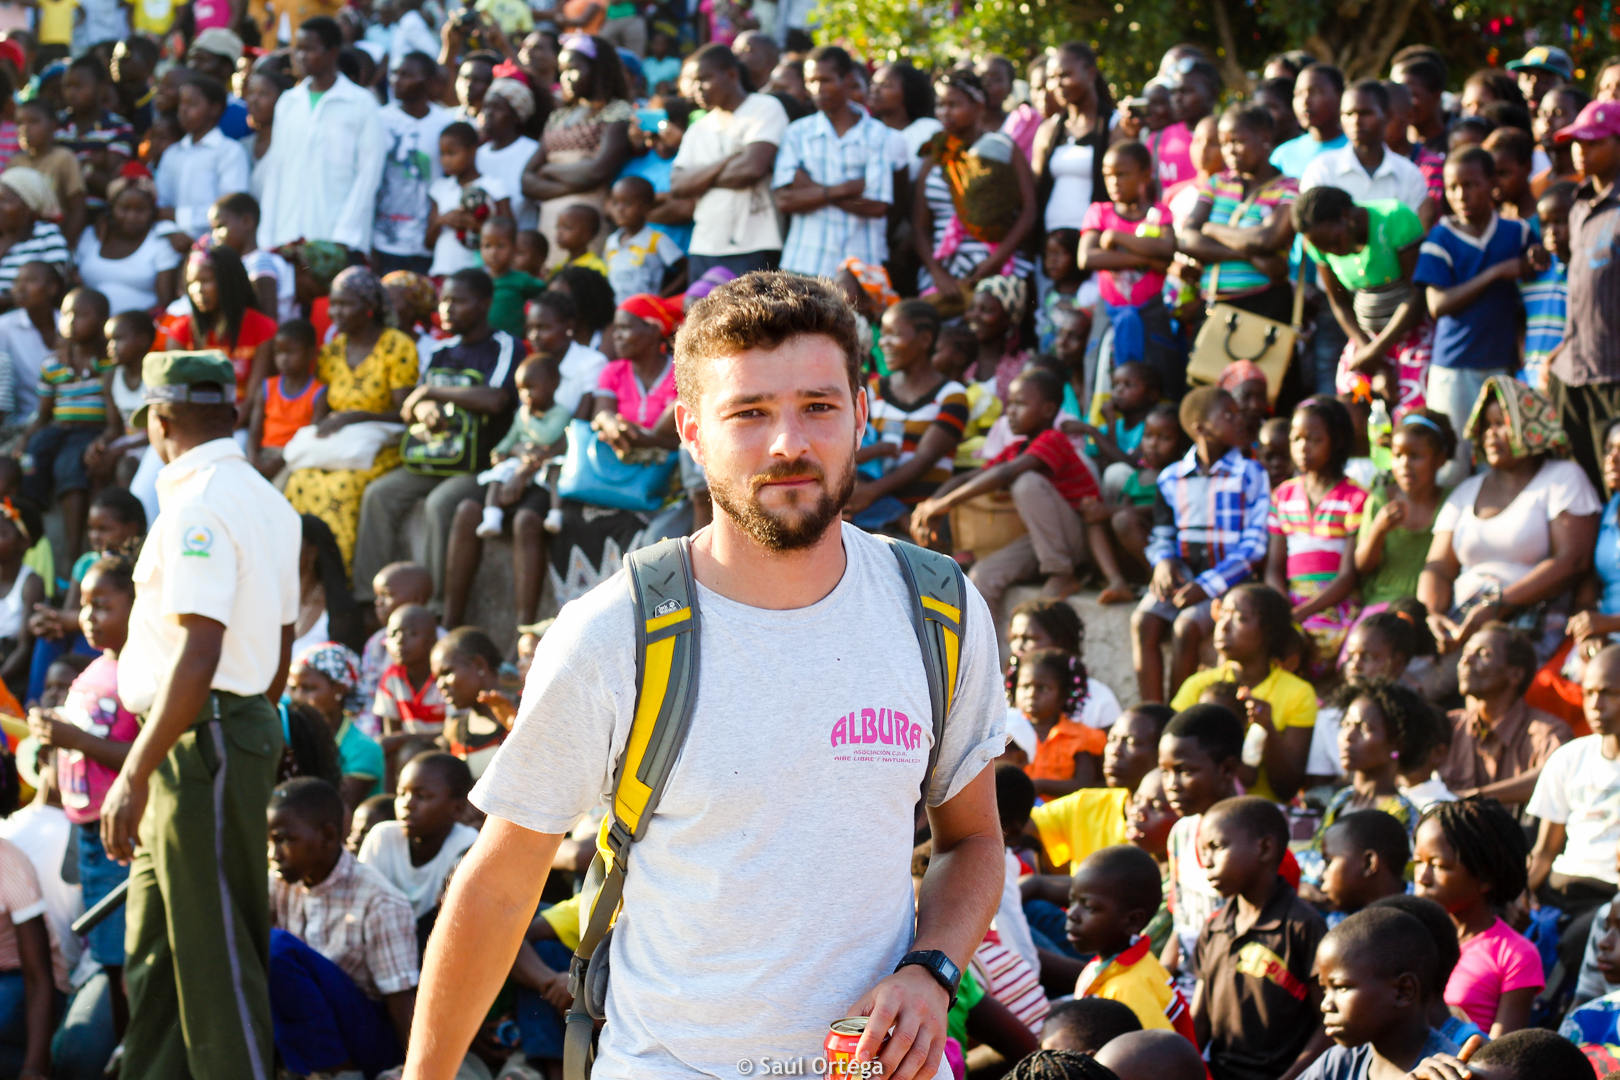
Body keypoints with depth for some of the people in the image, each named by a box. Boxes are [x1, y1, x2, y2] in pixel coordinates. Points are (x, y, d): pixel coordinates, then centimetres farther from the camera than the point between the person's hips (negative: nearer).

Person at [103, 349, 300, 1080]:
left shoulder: (200, 505, -16)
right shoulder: (265, 502, 15)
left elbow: (198, 654, -23)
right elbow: (279, 645, 19)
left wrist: (134, 775, -23)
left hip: (201, 738, -10)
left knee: (214, 952, -7)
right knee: (153, 946, 15)